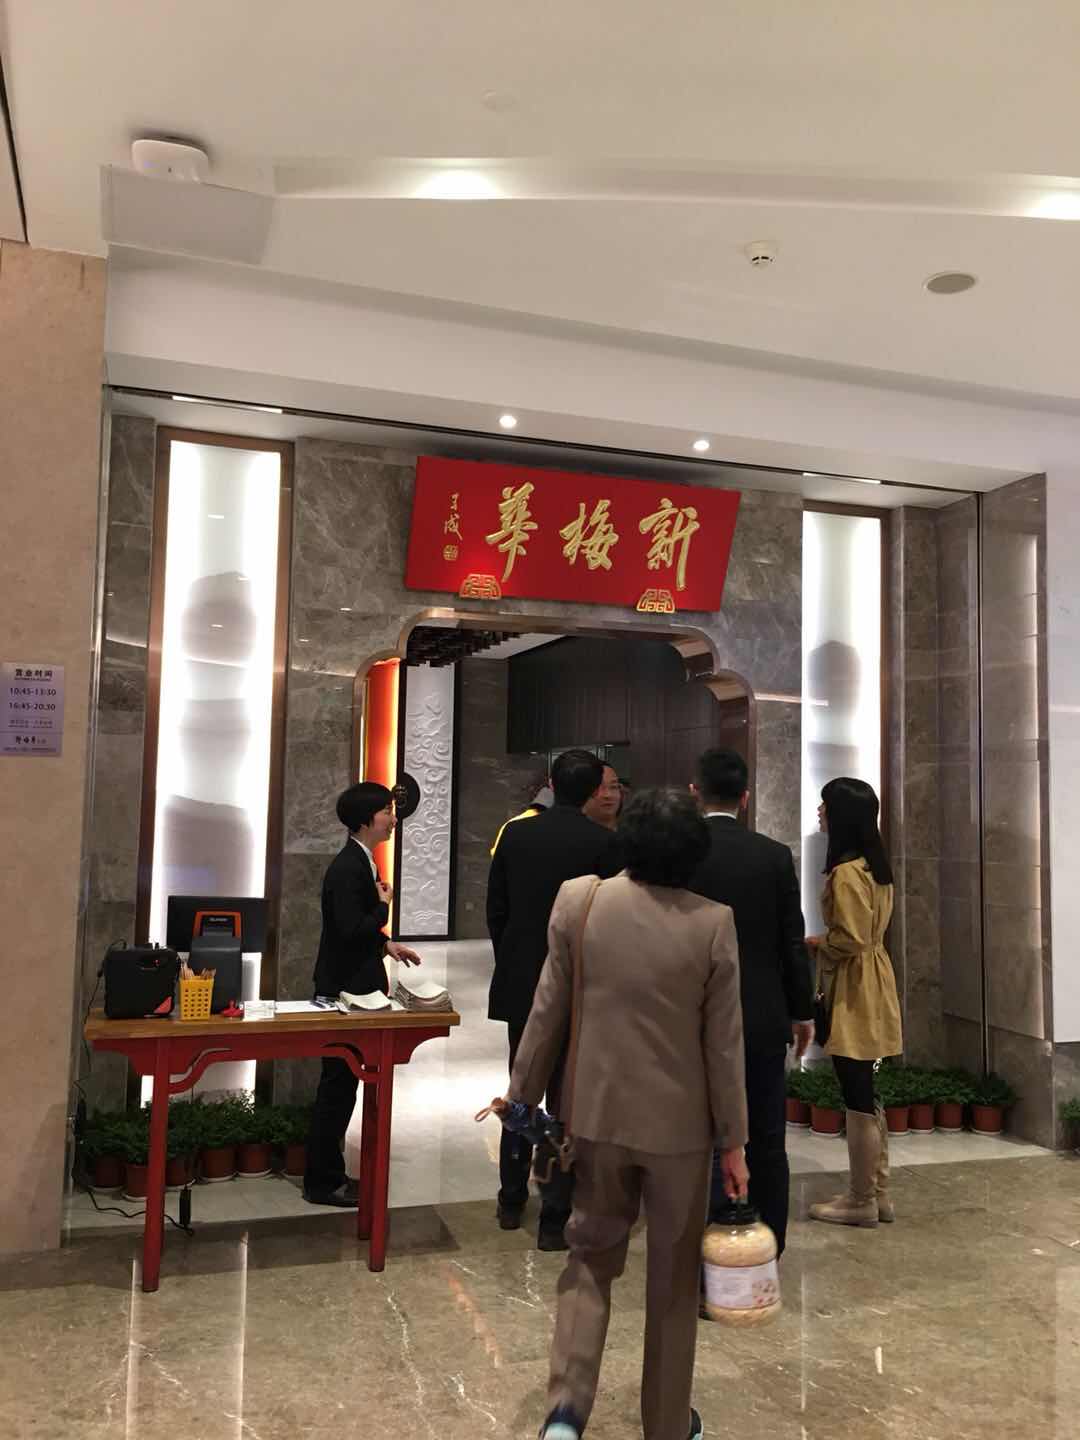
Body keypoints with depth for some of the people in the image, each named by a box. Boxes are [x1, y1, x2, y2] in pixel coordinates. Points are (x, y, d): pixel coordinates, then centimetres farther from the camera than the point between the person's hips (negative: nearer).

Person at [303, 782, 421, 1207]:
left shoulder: (360, 863, 11)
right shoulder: (348, 868, -21)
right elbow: (351, 930, -27)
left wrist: (387, 945, 11)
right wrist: (384, 905, -13)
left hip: (354, 987, 10)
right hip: (344, 990, -10)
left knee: (341, 1085, 17)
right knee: (337, 1087, 0)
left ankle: (327, 1174, 28)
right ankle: (322, 1183, 12)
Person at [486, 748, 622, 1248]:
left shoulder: (515, 834, 1)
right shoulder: (603, 842, -11)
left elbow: (495, 910, 5)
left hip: (519, 983, 4)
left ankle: (511, 1201, 29)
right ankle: (553, 1219, 9)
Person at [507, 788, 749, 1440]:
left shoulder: (577, 901, -11)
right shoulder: (714, 923, -15)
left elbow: (547, 1014, -4)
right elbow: (724, 1043, -9)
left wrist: (521, 1099, 9)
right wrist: (733, 1141, 2)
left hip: (597, 1116, 2)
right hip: (680, 1124, -1)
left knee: (592, 1255, 20)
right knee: (674, 1276, 17)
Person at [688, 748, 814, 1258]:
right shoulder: (776, 855, -4)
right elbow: (794, 943, 0)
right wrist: (802, 1011, 12)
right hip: (765, 1018, 2)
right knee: (767, 1139, 13)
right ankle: (767, 1250, 23)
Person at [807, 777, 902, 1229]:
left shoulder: (846, 872, -20)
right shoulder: (874, 865, 10)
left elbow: (851, 939, -22)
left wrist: (811, 943, -7)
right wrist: (824, 941, 10)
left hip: (853, 992, -10)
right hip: (870, 983, 10)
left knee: (857, 1098, 1)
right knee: (865, 1094, 17)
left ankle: (861, 1201, 12)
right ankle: (877, 1193, 26)